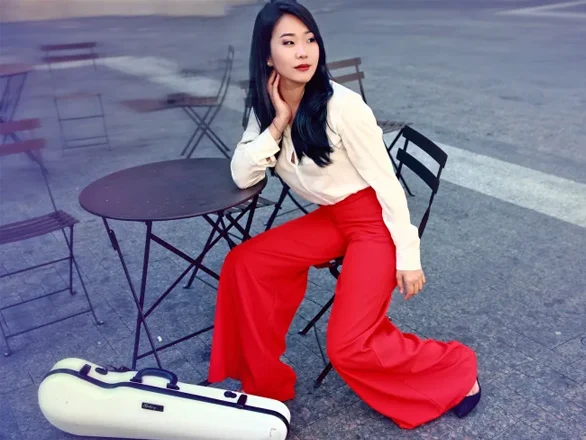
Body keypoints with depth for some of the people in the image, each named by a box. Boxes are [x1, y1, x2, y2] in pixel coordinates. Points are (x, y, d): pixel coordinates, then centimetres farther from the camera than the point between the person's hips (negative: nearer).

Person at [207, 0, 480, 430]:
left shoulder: (342, 106, -22)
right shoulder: (267, 107, -2)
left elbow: (386, 182, -17)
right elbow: (242, 176, -9)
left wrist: (408, 256, -14)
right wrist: (278, 123, -20)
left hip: (374, 220, -6)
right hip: (331, 217, 7)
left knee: (348, 346, -14)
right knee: (244, 263, -6)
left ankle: (455, 371, 11)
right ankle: (264, 383, 10)